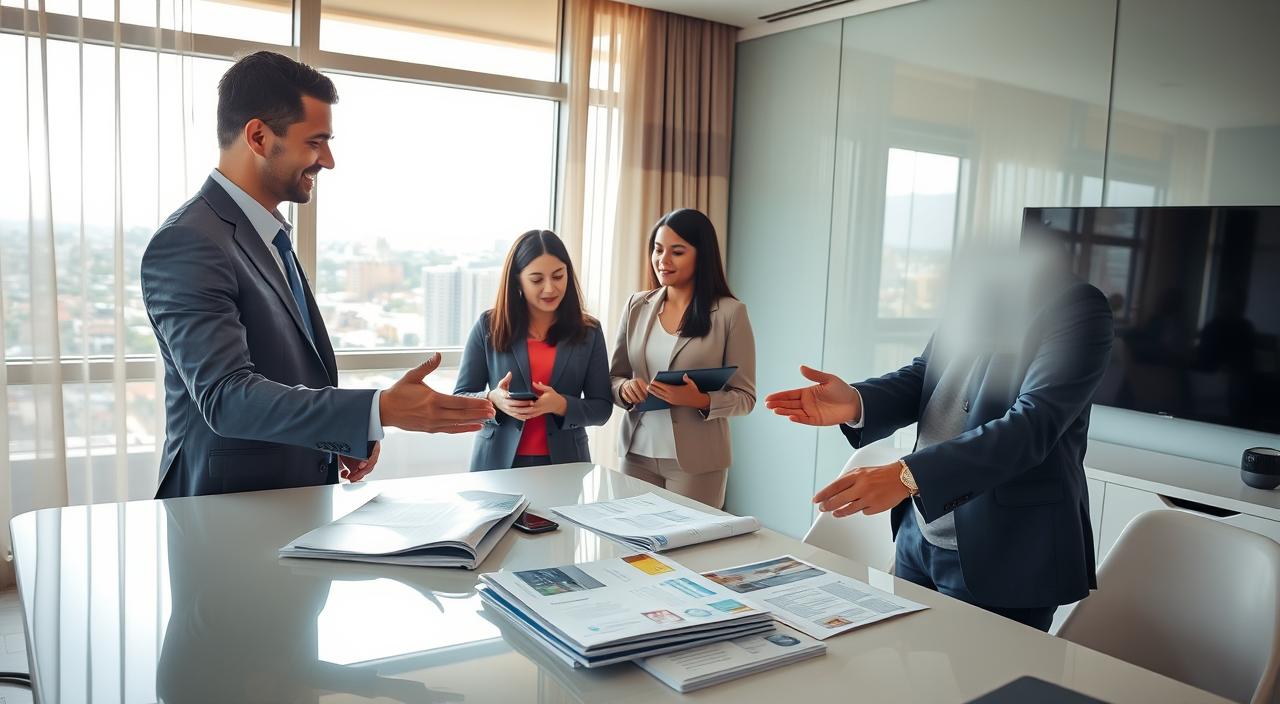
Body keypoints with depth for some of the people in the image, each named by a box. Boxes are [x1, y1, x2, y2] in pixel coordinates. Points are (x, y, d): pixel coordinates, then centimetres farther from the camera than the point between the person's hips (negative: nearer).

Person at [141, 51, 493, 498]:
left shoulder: (268, 236, 10)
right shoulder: (187, 245, -19)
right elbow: (225, 397, -28)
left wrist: (346, 431, 1)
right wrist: (380, 411, -35)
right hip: (229, 513, -8)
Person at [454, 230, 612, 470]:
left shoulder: (589, 331, 0)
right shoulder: (488, 326, -2)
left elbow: (602, 408, -1)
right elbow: (460, 400, 0)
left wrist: (561, 405, -20)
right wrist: (492, 400, -20)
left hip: (564, 464, 1)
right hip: (498, 463, 0)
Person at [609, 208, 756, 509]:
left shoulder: (730, 312, -6)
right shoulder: (637, 306, 5)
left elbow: (745, 397, -4)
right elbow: (613, 378, 10)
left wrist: (702, 401, -22)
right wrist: (625, 388, -11)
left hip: (695, 460, -3)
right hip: (638, 453, 3)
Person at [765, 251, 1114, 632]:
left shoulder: (1077, 307, -16)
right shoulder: (973, 297, 6)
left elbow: (1033, 425, -26)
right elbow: (921, 379, 7)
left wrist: (908, 475, -37)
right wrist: (855, 403, -15)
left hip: (998, 561, -7)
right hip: (917, 539, 7)